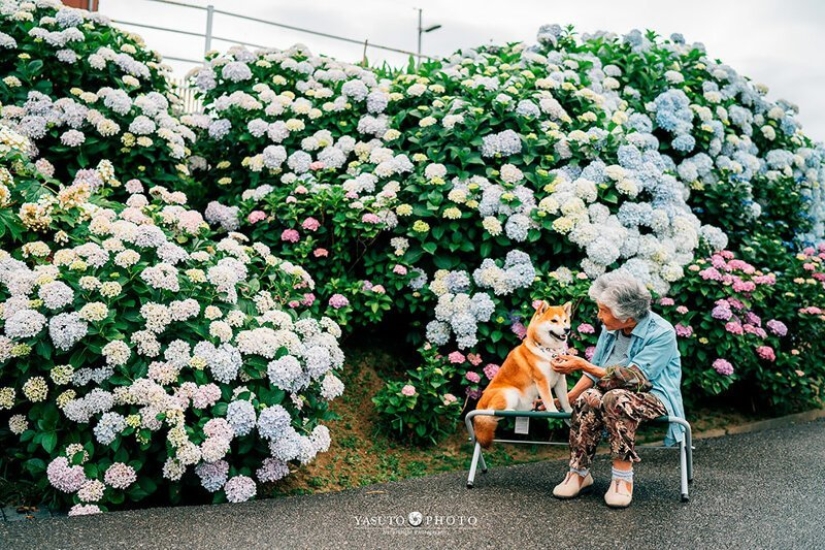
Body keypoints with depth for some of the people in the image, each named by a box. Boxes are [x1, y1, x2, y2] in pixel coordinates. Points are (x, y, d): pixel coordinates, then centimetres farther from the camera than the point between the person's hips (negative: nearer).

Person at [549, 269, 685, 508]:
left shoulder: (662, 333, -15)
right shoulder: (610, 330, 4)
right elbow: (593, 374, 14)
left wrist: (581, 364, -18)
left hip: (655, 397, -5)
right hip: (616, 394, 5)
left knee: (616, 398, -37)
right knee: (587, 399, -29)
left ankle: (623, 477, -26)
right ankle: (579, 472, -18)